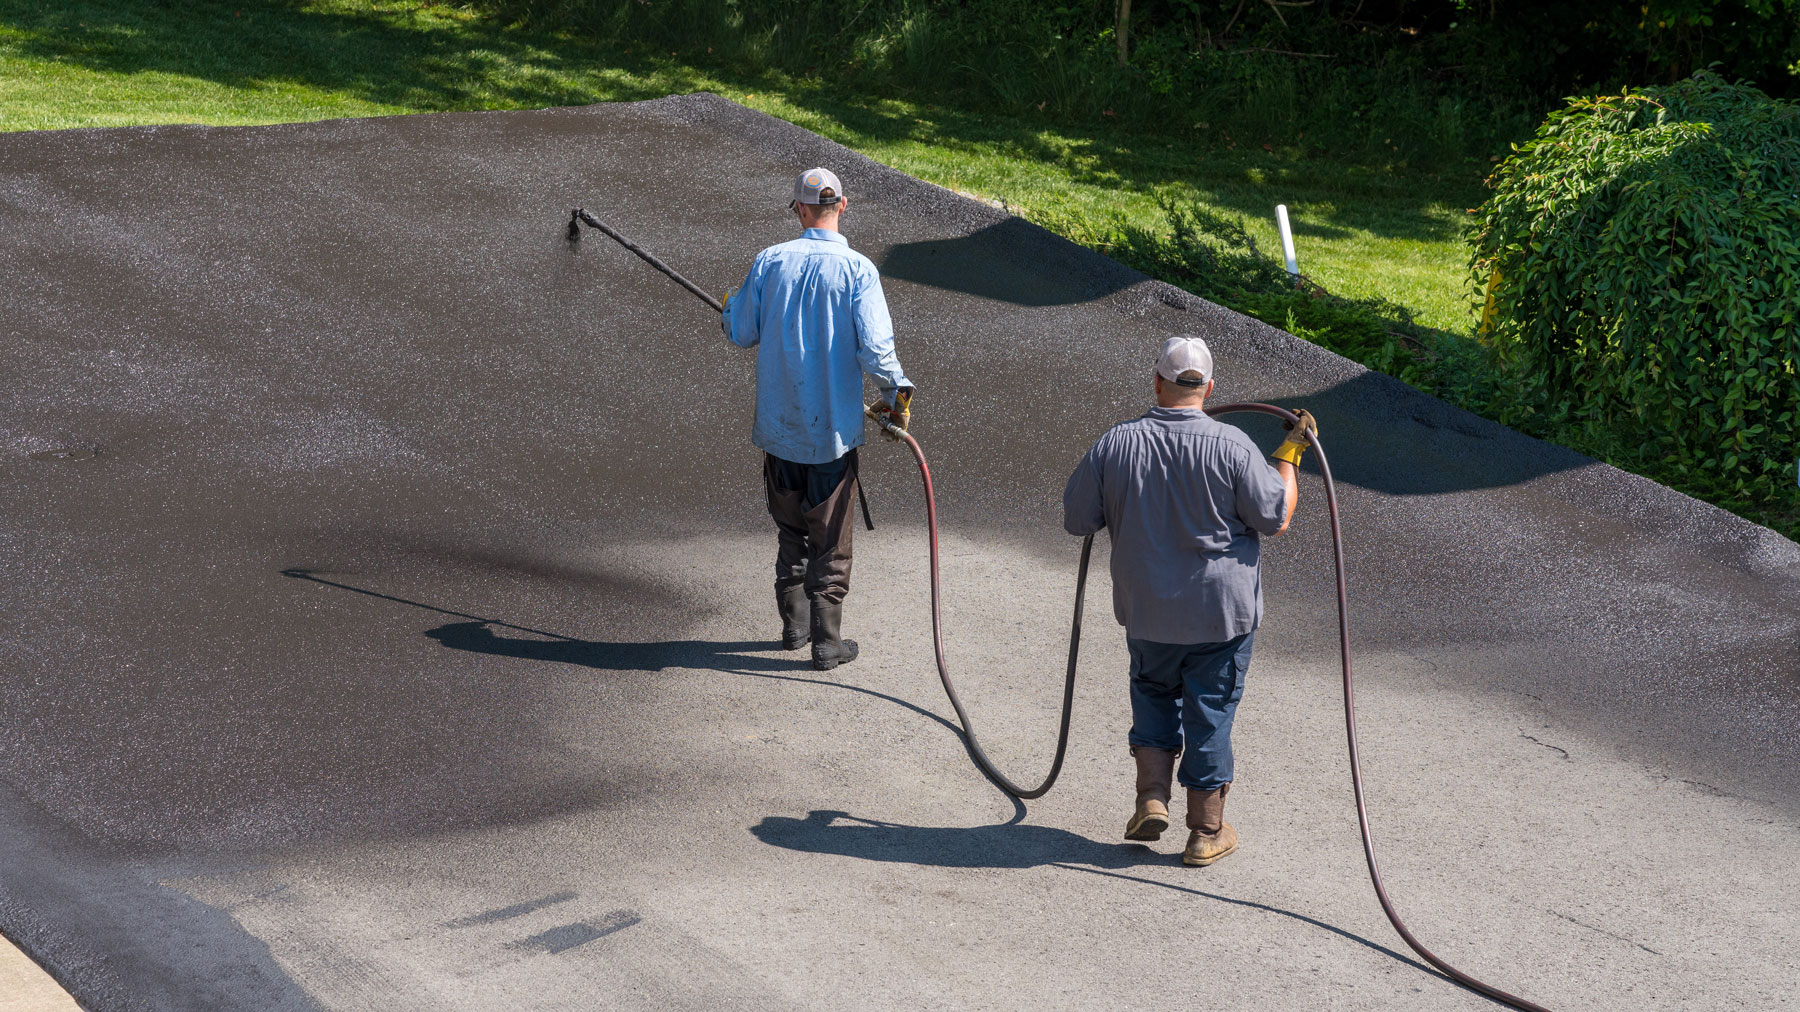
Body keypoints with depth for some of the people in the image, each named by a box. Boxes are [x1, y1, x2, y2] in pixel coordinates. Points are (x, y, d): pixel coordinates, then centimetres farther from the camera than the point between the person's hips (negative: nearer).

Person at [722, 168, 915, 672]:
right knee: (829, 539, 8)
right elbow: (874, 348, -19)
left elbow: (741, 334, 4)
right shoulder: (856, 269, -13)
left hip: (778, 424, 3)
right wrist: (896, 395, -2)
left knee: (789, 529, 20)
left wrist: (733, 306, 26)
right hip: (832, 426, -3)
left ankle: (794, 624, 28)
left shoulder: (769, 262, -4)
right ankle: (826, 640, 11)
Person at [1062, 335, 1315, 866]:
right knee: (1210, 713, 10)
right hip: (1220, 611, -2)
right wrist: (1289, 456, 3)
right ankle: (1206, 831, 18)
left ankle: (1152, 798, 11)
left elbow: (1076, 519, 1)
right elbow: (1276, 519, -9)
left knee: (1153, 694, 25)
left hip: (1147, 612, 2)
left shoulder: (1116, 444, -8)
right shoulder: (1230, 446, -16)